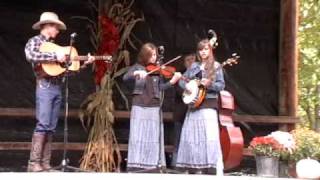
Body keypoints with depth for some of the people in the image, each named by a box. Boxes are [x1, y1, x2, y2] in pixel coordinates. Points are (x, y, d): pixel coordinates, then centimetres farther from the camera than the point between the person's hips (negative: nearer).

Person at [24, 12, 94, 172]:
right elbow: (30, 55, -22)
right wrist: (55, 56, -22)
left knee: (51, 127, 5)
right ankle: (34, 164, -13)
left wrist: (85, 62, 15)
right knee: (43, 124, -14)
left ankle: (45, 164, 7)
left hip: (57, 87, 8)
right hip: (45, 86, -7)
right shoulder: (35, 41, 1)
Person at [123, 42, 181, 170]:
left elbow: (161, 87, 1)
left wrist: (172, 81, -15)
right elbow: (125, 78, -9)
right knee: (137, 136, -5)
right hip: (139, 106, -2)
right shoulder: (138, 67, 6)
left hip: (154, 107, 2)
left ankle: (152, 164, 5)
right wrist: (136, 73, -28)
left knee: (153, 136, 0)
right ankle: (135, 165, -2)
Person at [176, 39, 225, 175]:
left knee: (210, 137, -15)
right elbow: (182, 80, 16)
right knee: (191, 136, 6)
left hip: (208, 104, -5)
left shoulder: (215, 66, 1)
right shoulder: (194, 66, 14)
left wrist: (209, 84, -21)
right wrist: (186, 87, -5)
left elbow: (221, 85, -4)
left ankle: (219, 170, -15)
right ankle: (193, 167, 17)